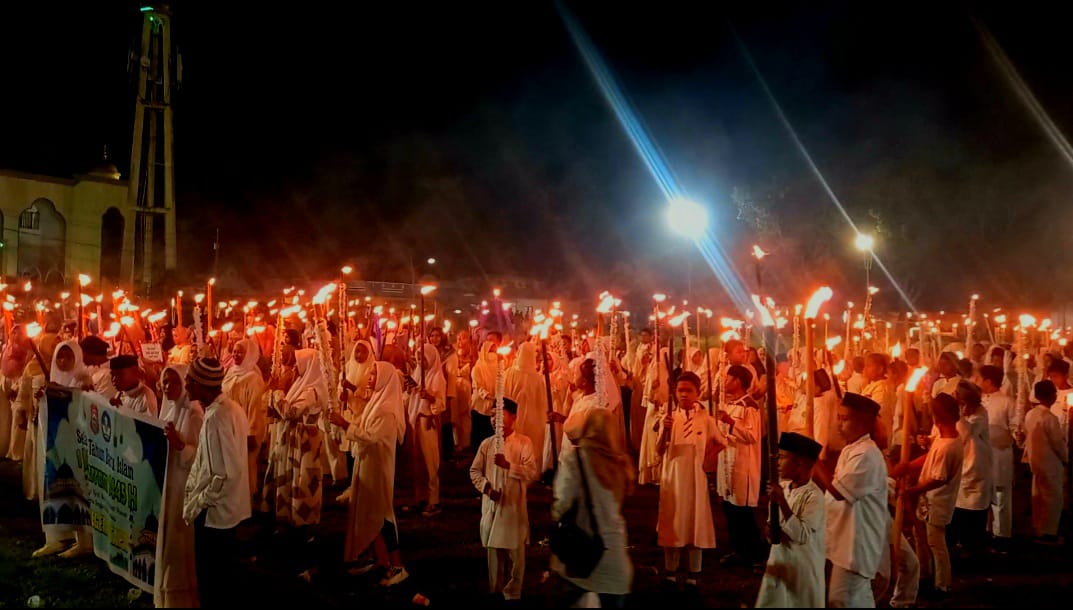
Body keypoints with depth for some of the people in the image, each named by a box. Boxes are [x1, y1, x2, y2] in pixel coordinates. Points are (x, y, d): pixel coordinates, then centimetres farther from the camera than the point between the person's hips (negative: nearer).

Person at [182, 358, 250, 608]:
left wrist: (197, 503, -17)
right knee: (224, 573, 24)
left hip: (213, 511, -9)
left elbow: (225, 474, -29)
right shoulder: (231, 407, 2)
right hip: (227, 507, 9)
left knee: (211, 580, 8)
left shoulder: (216, 417, -26)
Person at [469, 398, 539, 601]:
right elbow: (474, 470, 8)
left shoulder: (523, 442, -6)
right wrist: (486, 487, -8)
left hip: (514, 505, -3)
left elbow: (533, 472, -14)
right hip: (491, 504, 3)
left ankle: (512, 592, 19)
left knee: (515, 551, 4)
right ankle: (494, 590, 28)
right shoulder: (487, 443, 4)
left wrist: (508, 465, -24)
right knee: (493, 548, 14)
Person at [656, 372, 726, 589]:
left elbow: (721, 443, 11)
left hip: (696, 476, -1)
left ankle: (693, 575, 13)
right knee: (671, 522, 5)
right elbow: (660, 451, -7)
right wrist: (665, 431, -22)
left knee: (696, 521, 4)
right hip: (673, 476, 1)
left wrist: (707, 456, -2)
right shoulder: (669, 418, 0)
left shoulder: (706, 419, -1)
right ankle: (670, 571, 17)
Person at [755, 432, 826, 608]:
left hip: (803, 569, -6)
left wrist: (782, 503, -30)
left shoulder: (814, 496, -20)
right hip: (779, 563, 7)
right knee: (770, 603, 13)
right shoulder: (783, 487, 1)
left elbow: (802, 536, -27)